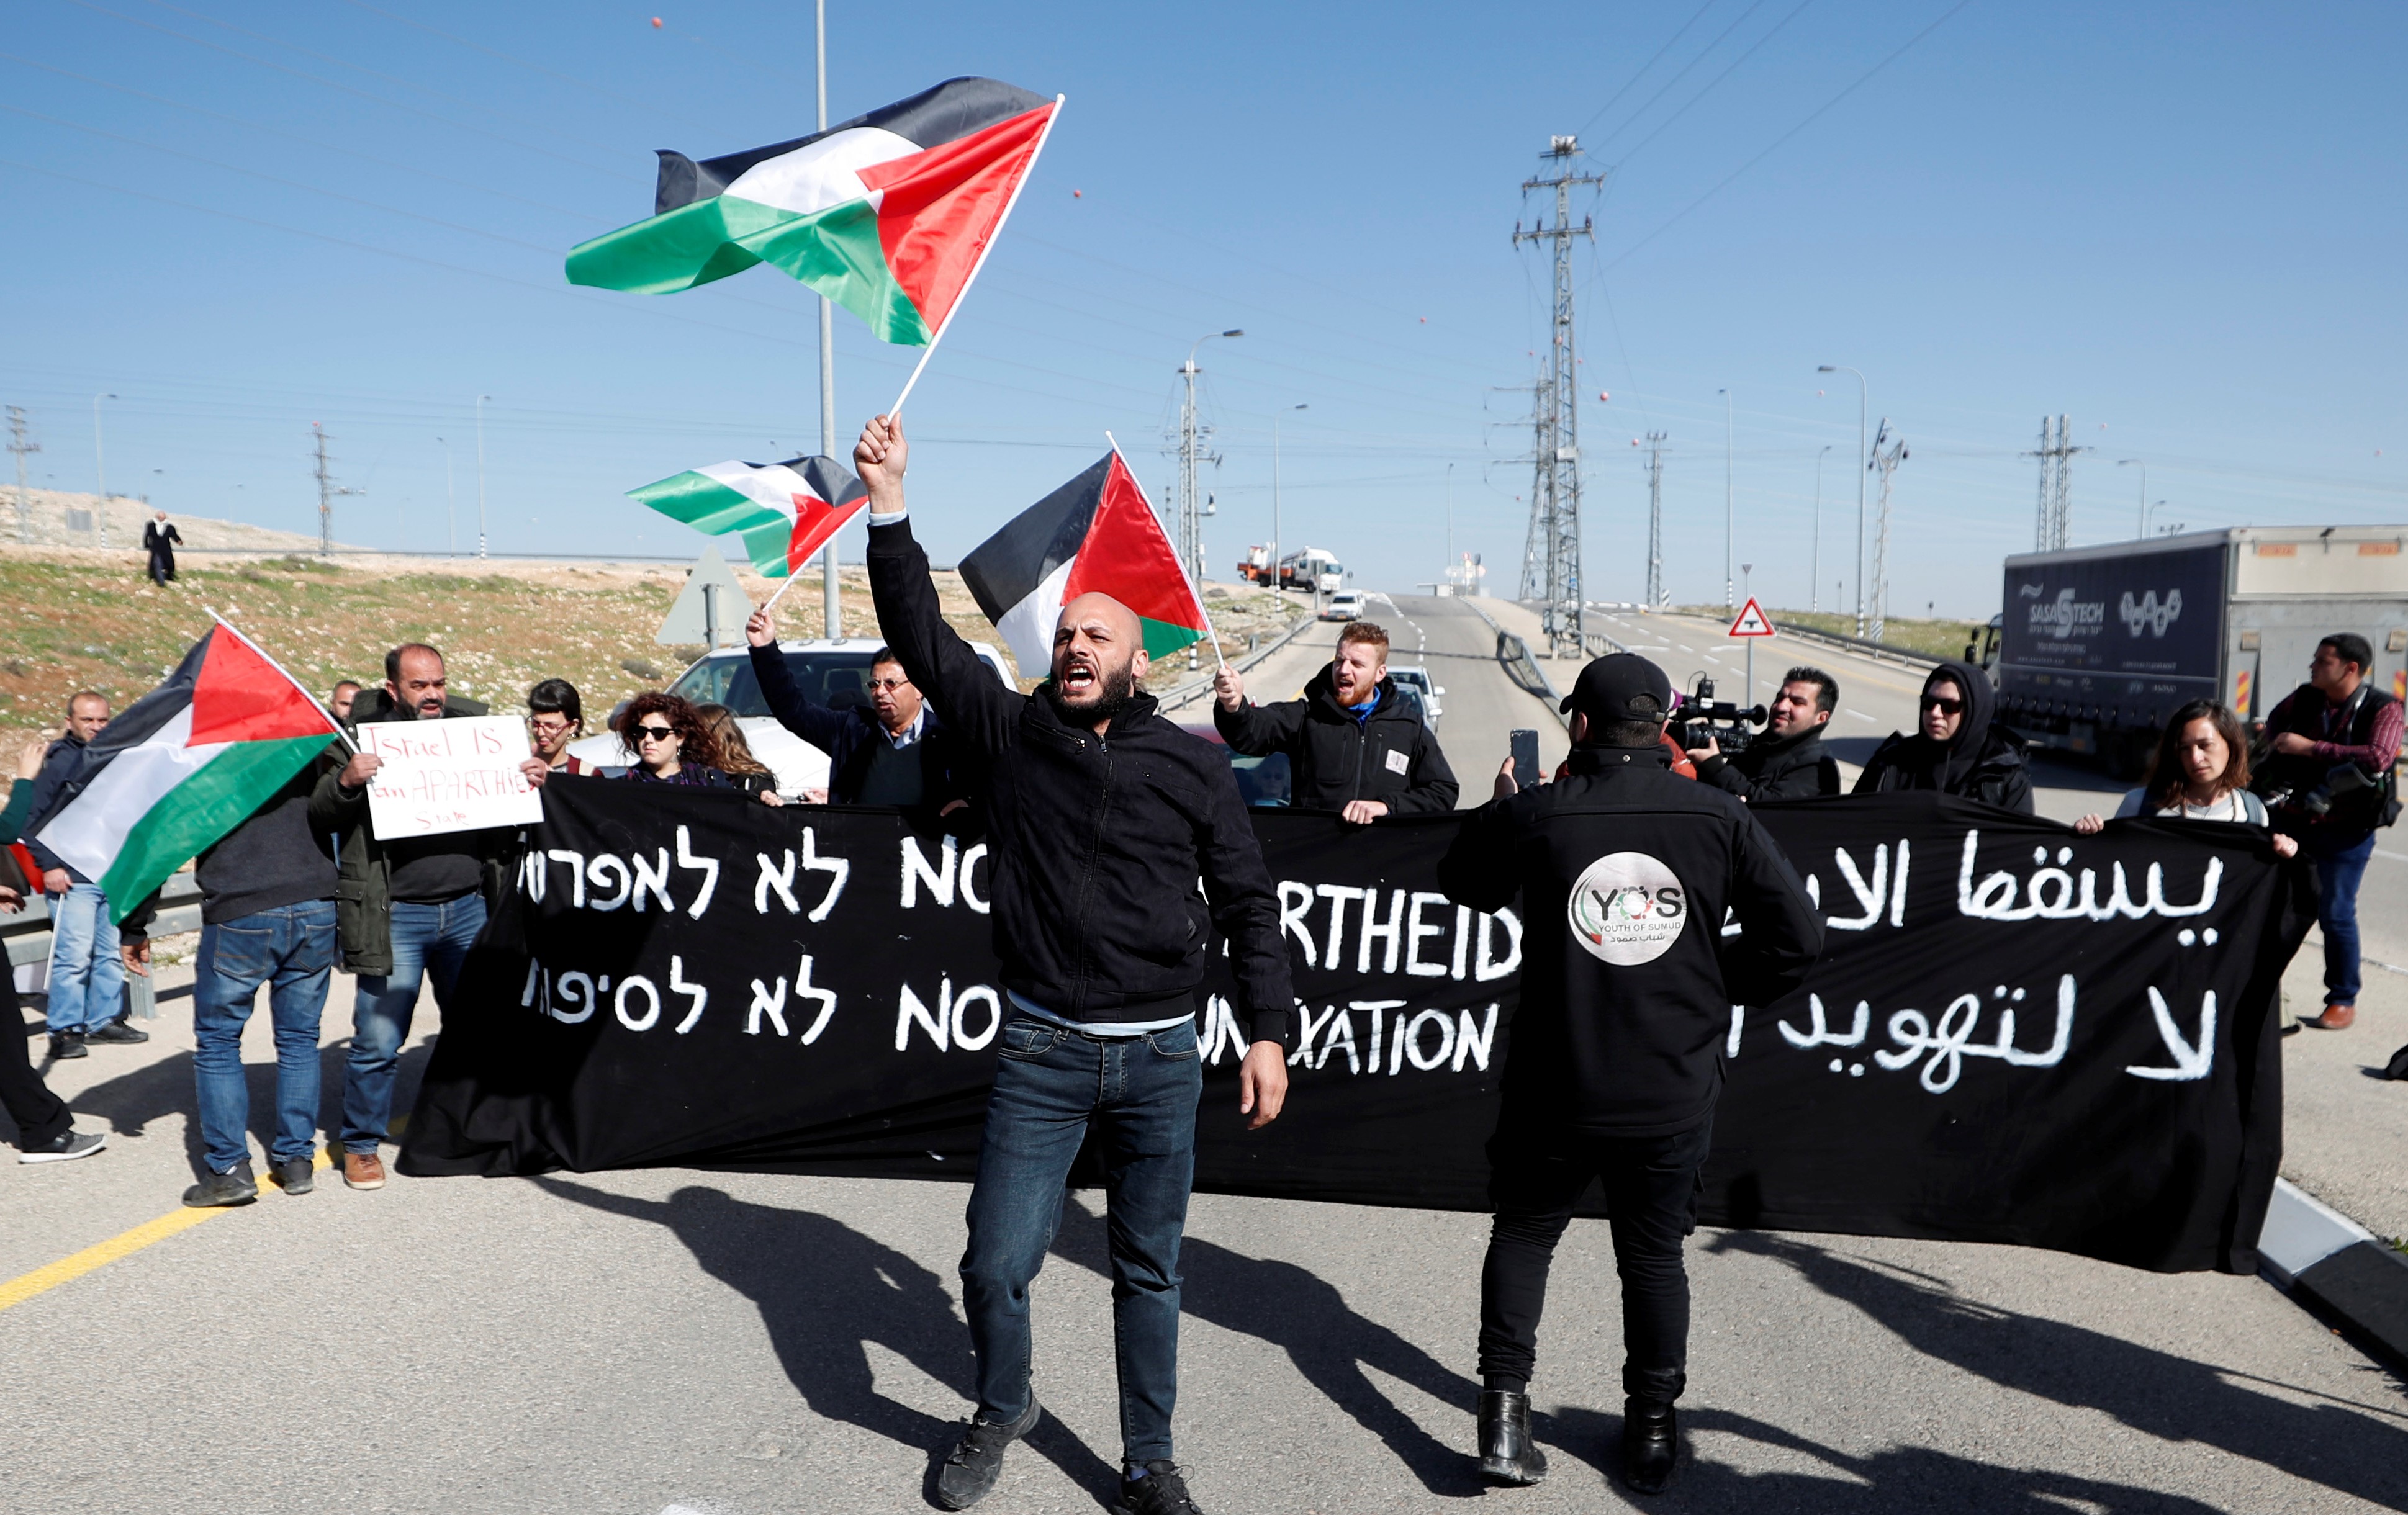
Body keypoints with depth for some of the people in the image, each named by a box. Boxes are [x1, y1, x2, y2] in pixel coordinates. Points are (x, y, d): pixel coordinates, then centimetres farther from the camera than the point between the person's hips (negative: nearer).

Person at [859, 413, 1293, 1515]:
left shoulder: (1192, 765, 2)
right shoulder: (1011, 732, 3)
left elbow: (1248, 905, 4)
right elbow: (921, 637, -4)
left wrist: (1267, 1032, -1)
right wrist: (889, 507, -12)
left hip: (1162, 1056, 0)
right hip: (1040, 1051, 0)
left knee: (1150, 1270, 12)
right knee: (996, 1264, 3)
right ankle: (1002, 1410, 34)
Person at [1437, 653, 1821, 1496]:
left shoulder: (1534, 816, -10)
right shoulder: (1718, 817, -6)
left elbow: (1463, 883, 10)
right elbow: (1797, 937, -4)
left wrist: (1501, 808, 25)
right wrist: (1716, 991, 10)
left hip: (1555, 1089, -1)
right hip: (1674, 1095, 2)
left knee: (1523, 1236, 18)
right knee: (1654, 1255, 19)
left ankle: (1504, 1413, 14)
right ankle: (1652, 1433, 28)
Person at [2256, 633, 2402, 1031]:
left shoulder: (2382, 709, -11)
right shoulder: (2304, 698, 3)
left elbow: (2378, 758, -29)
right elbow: (2275, 720, 27)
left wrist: (2309, 747, -26)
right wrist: (2277, 745, 7)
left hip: (2344, 831, -5)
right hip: (2291, 819, 5)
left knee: (2336, 915, -2)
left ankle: (2343, 1002, 12)